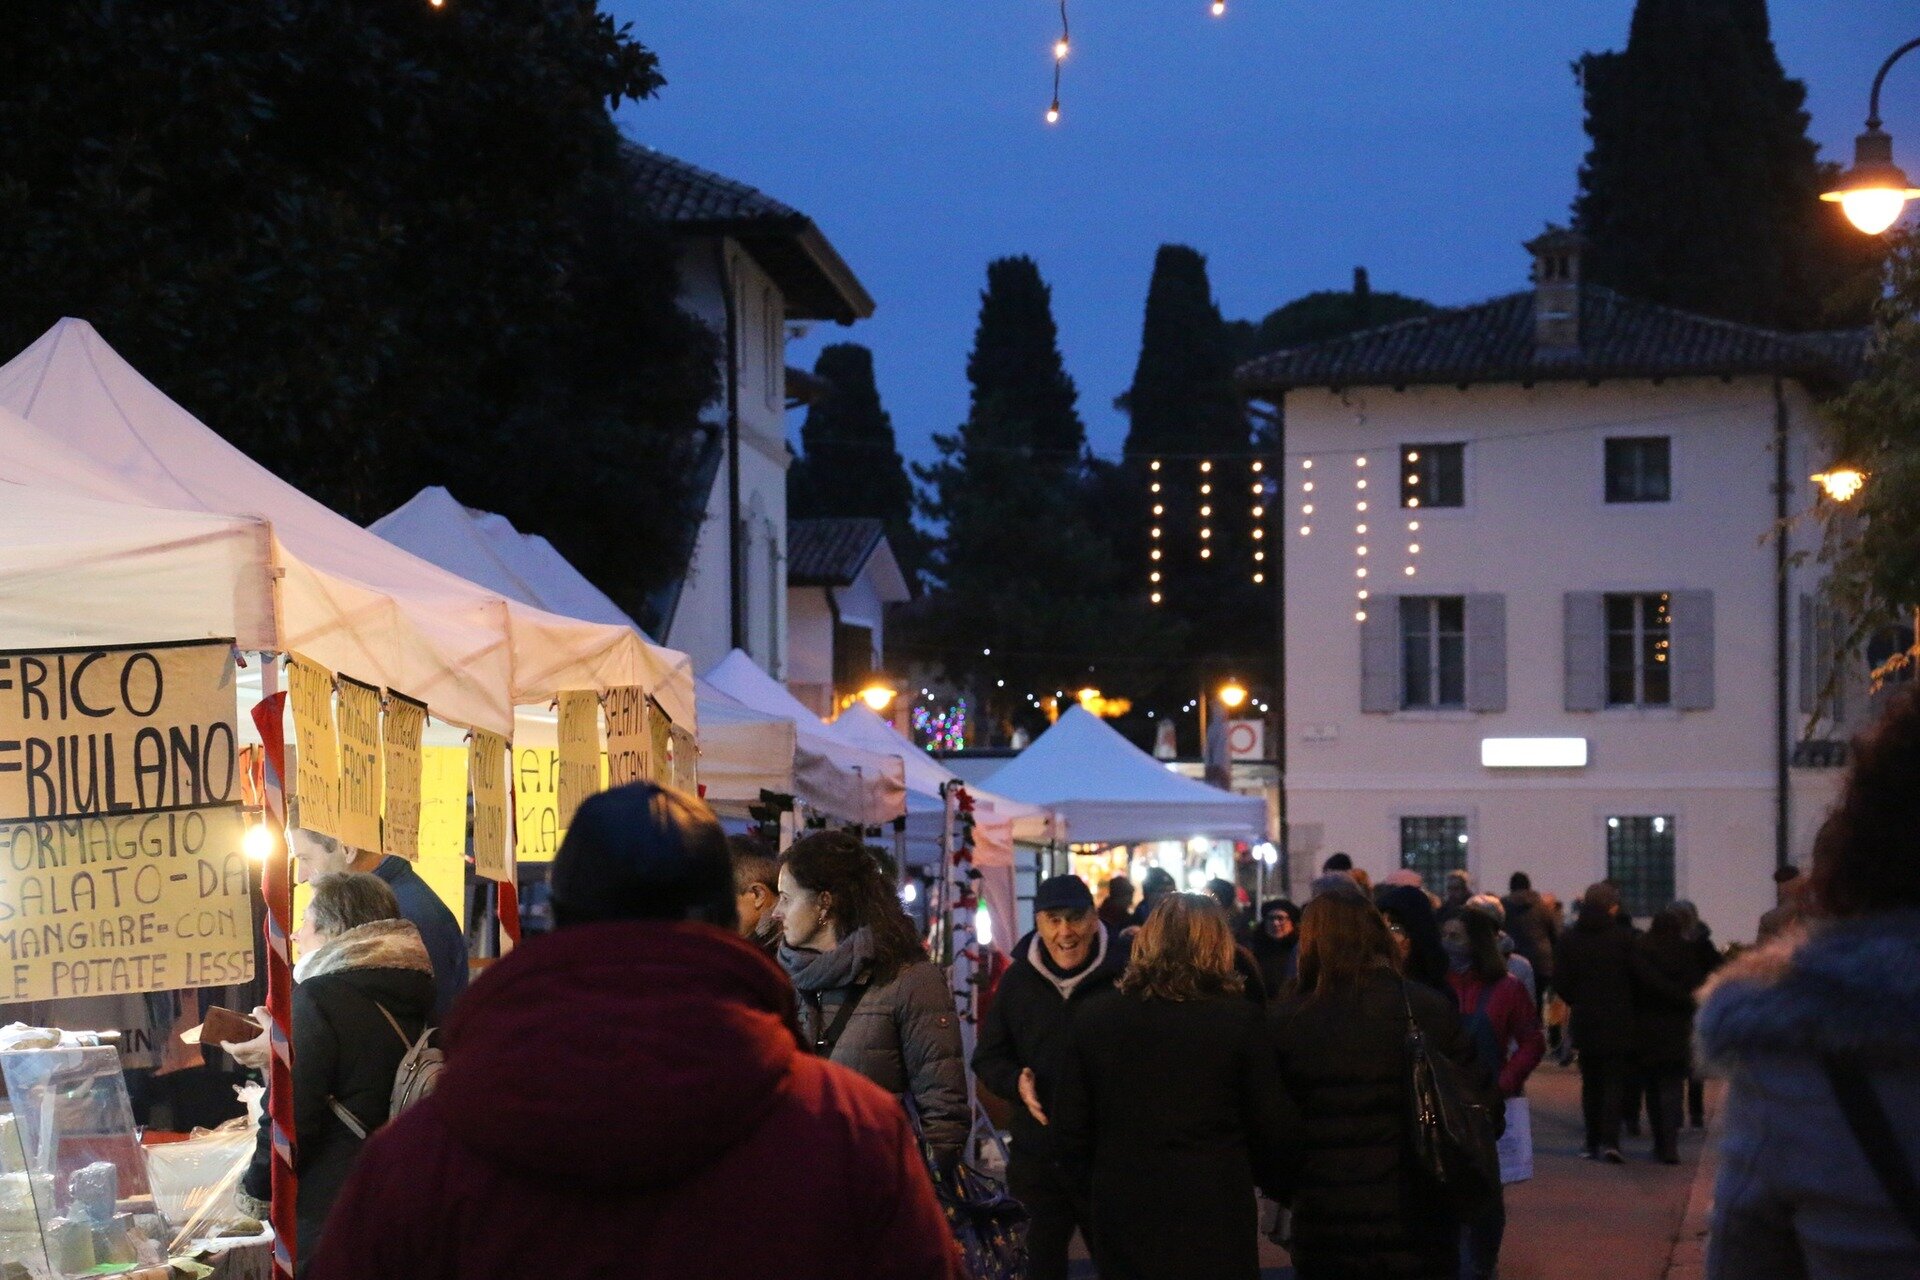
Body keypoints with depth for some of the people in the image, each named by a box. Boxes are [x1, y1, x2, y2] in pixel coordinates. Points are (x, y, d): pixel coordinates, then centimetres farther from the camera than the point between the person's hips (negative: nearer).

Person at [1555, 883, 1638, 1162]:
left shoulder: (1569, 939, -2)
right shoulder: (1624, 936, -10)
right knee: (1615, 1081, 0)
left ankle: (1593, 1143, 13)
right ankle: (1609, 1140, -14)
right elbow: (1638, 976, -7)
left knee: (1591, 1083, 13)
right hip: (1618, 1023, -3)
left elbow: (1561, 982, -1)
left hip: (1584, 1021, 3)